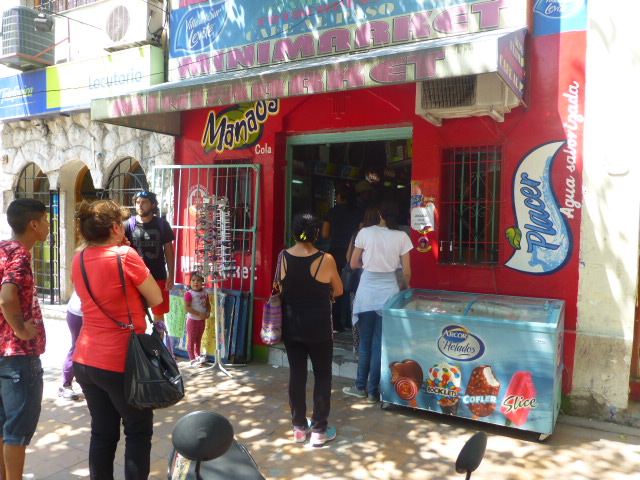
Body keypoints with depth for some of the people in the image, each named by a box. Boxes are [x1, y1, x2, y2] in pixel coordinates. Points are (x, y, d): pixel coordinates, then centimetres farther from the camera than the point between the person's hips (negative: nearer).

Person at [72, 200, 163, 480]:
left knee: (102, 431, 18)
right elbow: (156, 299, -8)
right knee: (138, 433, 11)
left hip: (85, 360, 7)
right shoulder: (125, 255, -16)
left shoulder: (78, 260, 4)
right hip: (120, 362, -6)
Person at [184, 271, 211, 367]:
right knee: (191, 340, 3)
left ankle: (197, 356, 33)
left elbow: (208, 304, 11)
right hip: (192, 320, -6)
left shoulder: (205, 293, 2)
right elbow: (187, 307, -23)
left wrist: (208, 312, -9)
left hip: (202, 320, 6)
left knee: (198, 339, 19)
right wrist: (199, 314, -25)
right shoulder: (189, 294, -17)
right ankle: (192, 359, 10)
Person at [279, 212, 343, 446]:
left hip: (290, 325, 4)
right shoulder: (325, 259, -15)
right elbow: (338, 291, -2)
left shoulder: (283, 257, -7)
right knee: (322, 375, 11)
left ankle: (299, 427, 27)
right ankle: (319, 430, 18)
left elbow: (281, 289, 1)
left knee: (296, 374, 14)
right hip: (318, 327, -3)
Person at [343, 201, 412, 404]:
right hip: (388, 292, 1)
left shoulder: (365, 233, -5)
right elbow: (407, 271, -1)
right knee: (380, 343, 8)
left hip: (367, 292, 0)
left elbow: (353, 264, 1)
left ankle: (361, 387, 24)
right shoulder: (401, 237, -3)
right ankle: (373, 391, 17)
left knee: (365, 341, 13)